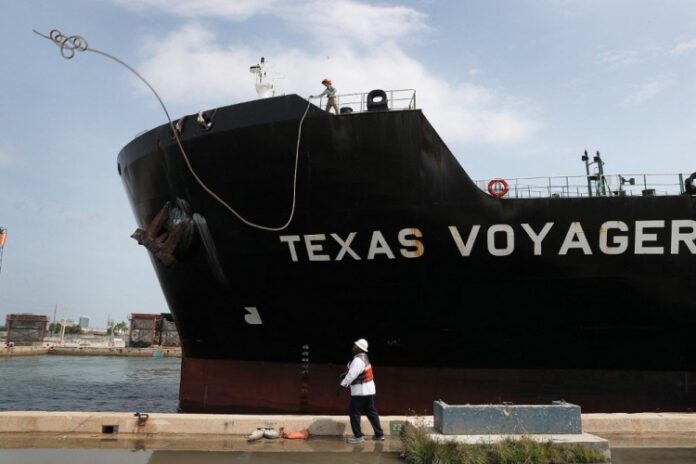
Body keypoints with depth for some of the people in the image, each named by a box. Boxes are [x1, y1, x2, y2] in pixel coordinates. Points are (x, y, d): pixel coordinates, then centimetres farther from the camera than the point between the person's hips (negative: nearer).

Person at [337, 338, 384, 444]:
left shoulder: (358, 360, -20)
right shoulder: (363, 358, 11)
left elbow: (351, 375, -26)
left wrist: (342, 385, -23)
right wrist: (346, 375, 16)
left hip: (360, 391, -10)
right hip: (368, 389, 10)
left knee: (354, 412, 0)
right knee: (371, 411, 15)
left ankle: (358, 436, 4)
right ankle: (379, 434, 20)